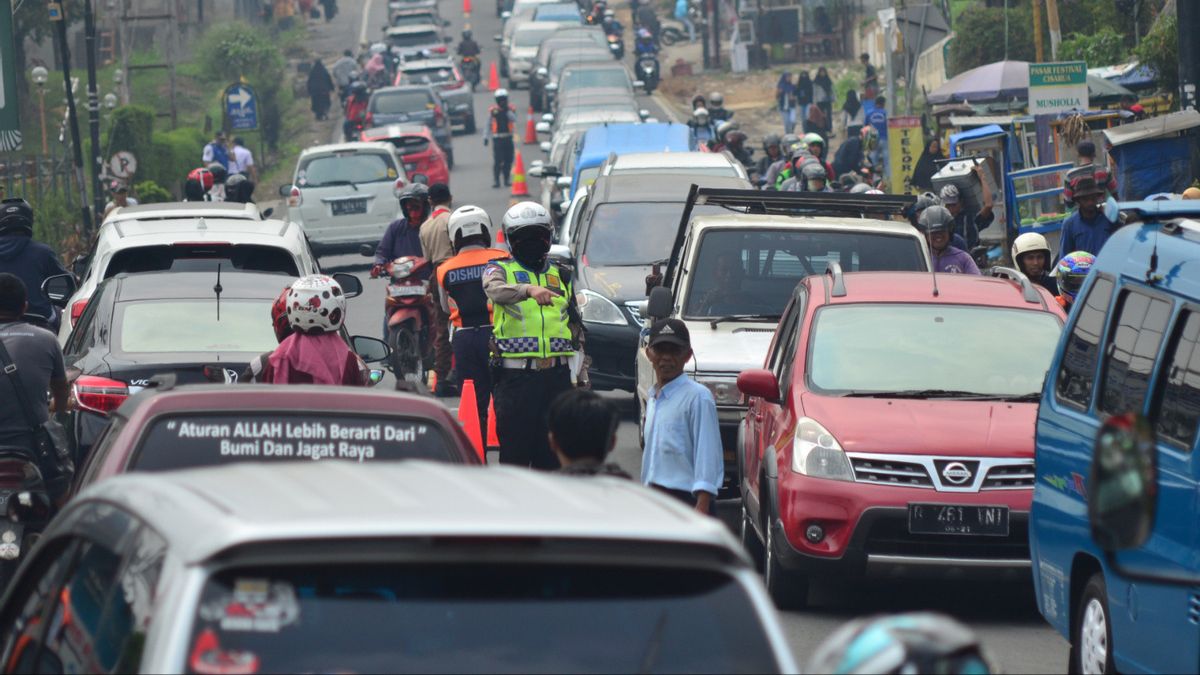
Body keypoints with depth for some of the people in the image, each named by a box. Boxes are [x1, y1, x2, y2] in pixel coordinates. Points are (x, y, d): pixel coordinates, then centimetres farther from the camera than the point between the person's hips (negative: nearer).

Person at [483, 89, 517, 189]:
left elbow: (514, 119, -13)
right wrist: (486, 137, 5)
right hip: (497, 138, -2)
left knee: (508, 160, 6)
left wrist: (508, 111, -22)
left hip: (508, 138, 2)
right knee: (497, 160, -9)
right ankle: (496, 180, -8)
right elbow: (488, 124, 7)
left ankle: (506, 179, 18)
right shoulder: (492, 110, 1)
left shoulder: (511, 109, 3)